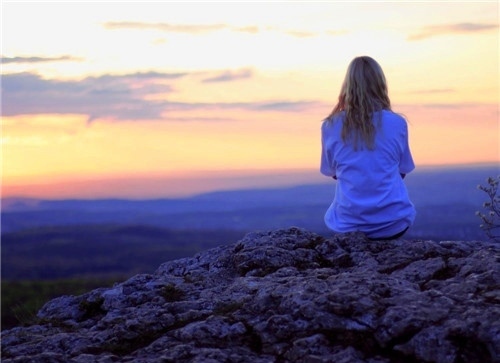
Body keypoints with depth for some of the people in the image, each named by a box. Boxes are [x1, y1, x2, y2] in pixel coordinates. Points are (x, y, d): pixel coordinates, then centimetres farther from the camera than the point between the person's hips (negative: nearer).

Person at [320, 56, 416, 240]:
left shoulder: (330, 126, -2)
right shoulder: (397, 123, -3)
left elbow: (333, 172, 9)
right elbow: (401, 172, 8)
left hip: (348, 224, 0)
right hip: (393, 223, 0)